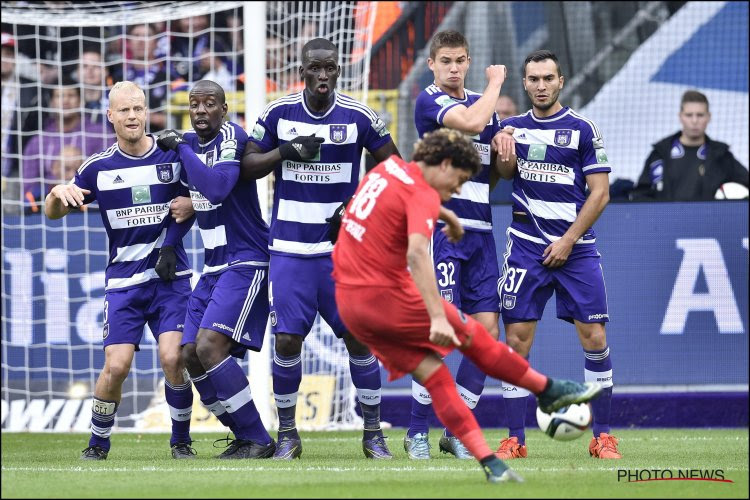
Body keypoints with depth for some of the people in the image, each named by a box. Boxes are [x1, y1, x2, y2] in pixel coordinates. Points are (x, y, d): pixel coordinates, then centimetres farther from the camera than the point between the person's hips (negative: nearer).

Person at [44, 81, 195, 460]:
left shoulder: (174, 156, 0)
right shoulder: (98, 168, 3)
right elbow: (53, 212, 10)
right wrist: (59, 193, -14)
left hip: (170, 277, -1)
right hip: (123, 282, 1)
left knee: (173, 358, -17)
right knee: (116, 366, -11)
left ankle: (181, 440, 3)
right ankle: (98, 442, 10)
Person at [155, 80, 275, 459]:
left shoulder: (231, 137, -14)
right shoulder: (190, 143, 11)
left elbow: (215, 188, -31)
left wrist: (181, 147, -20)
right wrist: (169, 246, 15)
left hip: (246, 263, -9)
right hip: (214, 267, 9)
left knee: (210, 346, -20)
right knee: (191, 356, 3)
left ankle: (258, 440, -12)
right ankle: (245, 438, 14)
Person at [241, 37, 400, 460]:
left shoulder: (359, 117, -4)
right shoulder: (278, 114, -1)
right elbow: (247, 167, 3)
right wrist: (285, 151, -15)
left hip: (343, 247, 0)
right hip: (290, 247, 1)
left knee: (359, 337, -2)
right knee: (287, 339, -5)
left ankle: (374, 433, 11)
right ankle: (288, 434, 10)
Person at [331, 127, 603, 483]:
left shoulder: (387, 169, 12)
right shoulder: (422, 195, -14)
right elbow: (417, 254, -30)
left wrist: (445, 214, 50)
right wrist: (438, 317, -37)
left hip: (349, 301, 8)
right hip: (388, 298, -8)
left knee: (433, 375, 7)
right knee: (472, 335, 11)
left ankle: (489, 463, 2)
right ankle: (549, 391, 26)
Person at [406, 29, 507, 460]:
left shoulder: (481, 102, 17)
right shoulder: (430, 101, -5)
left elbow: (500, 167, 26)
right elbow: (472, 122, -24)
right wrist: (496, 83, -7)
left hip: (479, 230, 7)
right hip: (442, 226, -7)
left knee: (487, 330, 0)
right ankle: (418, 431, -2)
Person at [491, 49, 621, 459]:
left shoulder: (582, 130, 1)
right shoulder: (514, 127, 11)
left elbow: (600, 193, -2)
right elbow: (506, 173, -4)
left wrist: (568, 240, -9)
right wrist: (504, 149, -25)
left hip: (575, 245, -2)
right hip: (526, 244, 2)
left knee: (594, 337, -6)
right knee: (516, 340, -4)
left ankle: (603, 437, 3)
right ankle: (514, 440, 1)